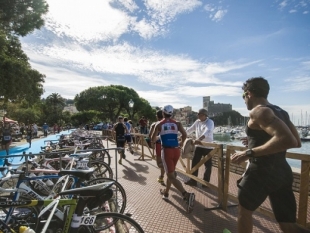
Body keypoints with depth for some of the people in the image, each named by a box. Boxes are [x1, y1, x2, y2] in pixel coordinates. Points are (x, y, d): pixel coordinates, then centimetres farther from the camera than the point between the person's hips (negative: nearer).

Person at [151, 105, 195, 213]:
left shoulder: (159, 124, 1)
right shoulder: (177, 124, 6)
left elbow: (153, 140, 1)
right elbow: (184, 134, -8)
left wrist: (156, 139, 25)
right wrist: (181, 143, 11)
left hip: (166, 150, -4)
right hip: (176, 150, 4)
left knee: (171, 175, -5)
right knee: (171, 172, 23)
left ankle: (186, 195, -23)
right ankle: (166, 192, 39)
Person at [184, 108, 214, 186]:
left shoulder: (210, 122, -15)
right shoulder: (197, 122, 5)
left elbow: (207, 132, -34)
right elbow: (190, 129, 15)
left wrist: (199, 139, -50)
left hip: (207, 147, -6)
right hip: (198, 146, 6)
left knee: (208, 165, 4)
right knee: (194, 163, 8)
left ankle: (206, 182, 20)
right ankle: (193, 180, 20)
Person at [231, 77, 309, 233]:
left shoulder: (259, 111, -15)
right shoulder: (281, 112, 12)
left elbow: (287, 140, -28)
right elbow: (296, 142, 18)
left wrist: (249, 153, -24)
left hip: (262, 172, -8)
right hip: (282, 173, 8)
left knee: (245, 209, 18)